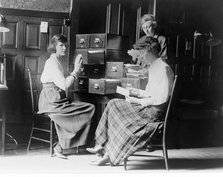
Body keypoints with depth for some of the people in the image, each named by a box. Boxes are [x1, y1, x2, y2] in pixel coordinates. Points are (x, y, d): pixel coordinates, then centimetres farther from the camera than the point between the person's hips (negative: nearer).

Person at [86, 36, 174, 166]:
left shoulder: (163, 68, -15)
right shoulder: (153, 67, 17)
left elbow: (162, 98, -21)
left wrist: (139, 101, -17)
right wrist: (137, 93, 7)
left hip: (155, 111, -10)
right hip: (148, 106, 10)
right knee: (113, 104, -1)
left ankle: (110, 155, -5)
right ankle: (103, 145, -4)